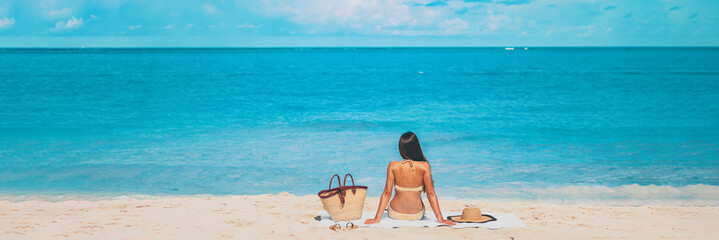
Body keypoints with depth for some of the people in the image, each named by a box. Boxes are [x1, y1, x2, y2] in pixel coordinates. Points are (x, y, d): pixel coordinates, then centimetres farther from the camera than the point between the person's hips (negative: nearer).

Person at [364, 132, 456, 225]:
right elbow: (431, 194, -12)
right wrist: (440, 219, -6)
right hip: (417, 216, 0)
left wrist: (377, 218, -7)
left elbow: (387, 193, -12)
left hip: (395, 214, 1)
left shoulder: (393, 166, -13)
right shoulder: (424, 166, -15)